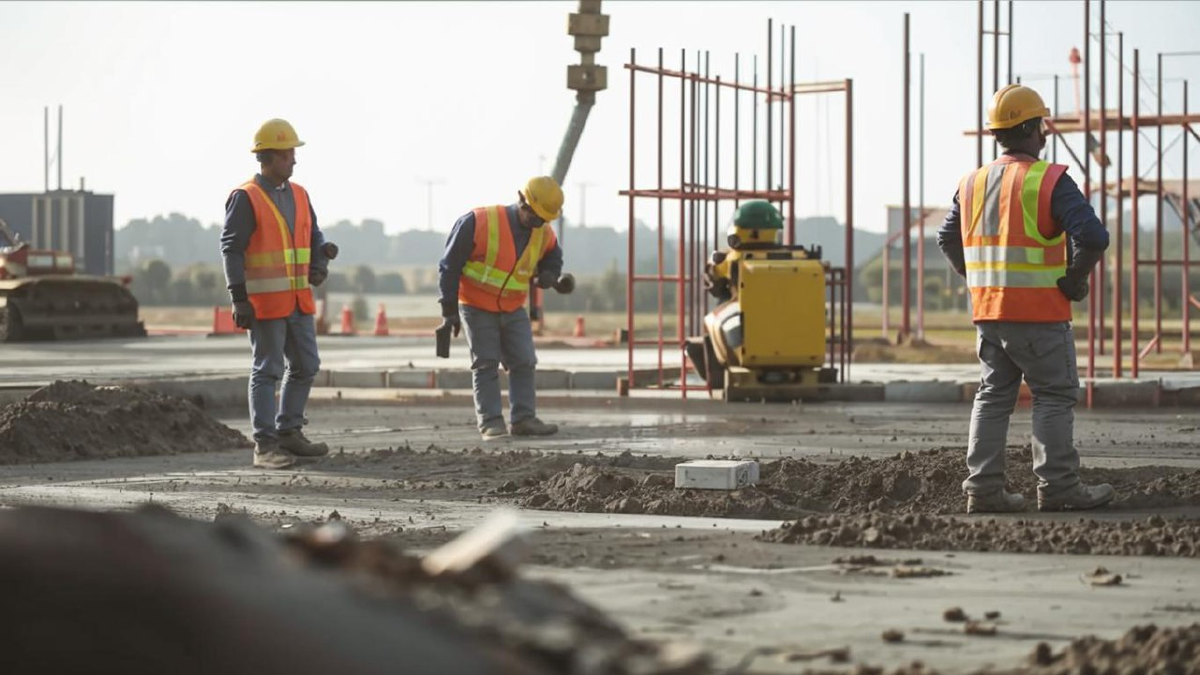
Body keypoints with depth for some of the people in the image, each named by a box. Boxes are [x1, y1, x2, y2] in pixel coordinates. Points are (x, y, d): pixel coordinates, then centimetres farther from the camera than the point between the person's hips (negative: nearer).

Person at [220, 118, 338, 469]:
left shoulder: (298, 195, 11)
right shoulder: (245, 198, -10)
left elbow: (314, 236, 18)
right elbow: (231, 249, -13)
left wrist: (320, 264, -4)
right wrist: (239, 300, -18)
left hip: (298, 300, 7)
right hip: (264, 302, -7)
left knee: (305, 365, 11)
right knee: (267, 371, -3)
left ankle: (288, 433, 24)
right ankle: (265, 446, 1)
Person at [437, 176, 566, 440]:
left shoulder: (544, 235, -4)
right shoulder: (478, 223, -21)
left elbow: (552, 259, 19)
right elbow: (450, 265, -15)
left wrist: (549, 275, -8)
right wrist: (449, 310, -15)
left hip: (513, 309, 5)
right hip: (477, 307, -5)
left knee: (524, 362, 0)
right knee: (486, 364, -5)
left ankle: (523, 418, 5)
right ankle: (490, 422, -2)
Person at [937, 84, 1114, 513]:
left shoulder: (972, 184, 10)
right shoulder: (1050, 181, -11)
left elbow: (948, 240, 19)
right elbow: (1092, 236, -20)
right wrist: (1074, 280, -6)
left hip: (988, 312, 6)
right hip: (1039, 313, -6)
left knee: (993, 396, 11)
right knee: (1054, 397, 2)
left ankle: (983, 488, 8)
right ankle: (1057, 487, 2)